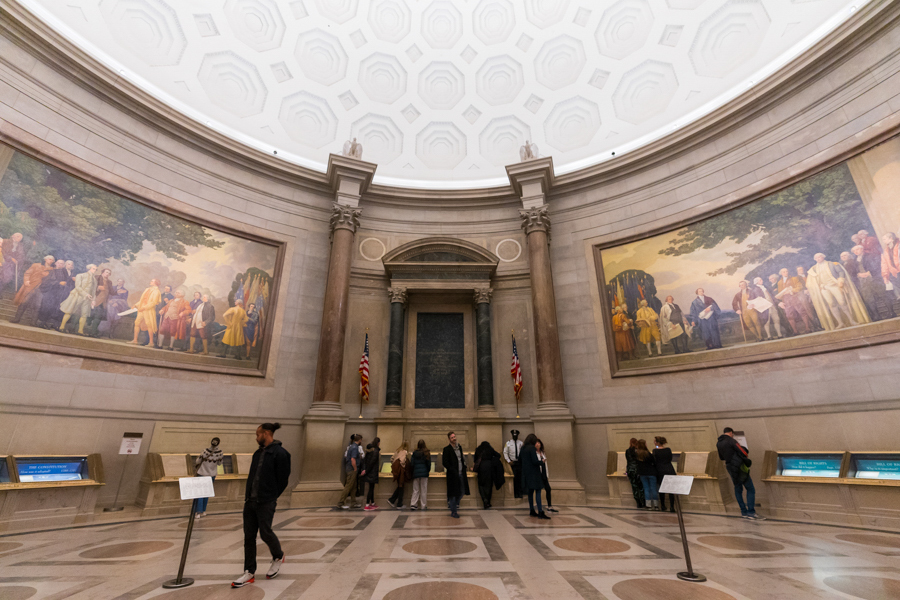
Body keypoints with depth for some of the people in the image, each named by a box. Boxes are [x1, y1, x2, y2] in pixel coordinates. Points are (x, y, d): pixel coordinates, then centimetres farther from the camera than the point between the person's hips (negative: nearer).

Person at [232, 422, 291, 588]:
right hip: (250, 501, 8)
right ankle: (249, 573, 22)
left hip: (266, 503, -8)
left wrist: (270, 497, -4)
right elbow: (252, 476, 19)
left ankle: (278, 557, 27)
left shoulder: (279, 453, -14)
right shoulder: (258, 453, 12)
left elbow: (282, 480, -11)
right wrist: (248, 495, 9)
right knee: (249, 536, 9)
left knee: (265, 533, -1)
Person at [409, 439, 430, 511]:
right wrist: (428, 471, 16)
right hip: (424, 473, -1)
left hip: (416, 473, 1)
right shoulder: (427, 453, -3)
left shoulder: (414, 453, -1)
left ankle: (413, 504, 0)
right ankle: (423, 506, 8)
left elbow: (412, 463, 0)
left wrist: (412, 472, 13)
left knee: (415, 490, 9)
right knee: (423, 490, 5)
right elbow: (429, 463, 1)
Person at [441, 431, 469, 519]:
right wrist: (453, 471, -15)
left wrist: (464, 470, 9)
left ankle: (454, 504, 35)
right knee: (453, 493, 1)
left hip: (461, 474, 6)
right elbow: (445, 463, -12)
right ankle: (453, 511, 14)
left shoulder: (459, 447, 11)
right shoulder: (447, 449, -10)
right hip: (453, 475, -6)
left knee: (462, 492, 11)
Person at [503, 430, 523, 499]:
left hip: (520, 462, 1)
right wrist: (509, 461, -6)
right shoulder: (508, 443, -1)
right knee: (514, 478, -1)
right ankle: (515, 493, 11)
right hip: (512, 462, -1)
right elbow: (505, 453, 2)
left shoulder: (521, 443, 1)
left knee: (520, 478, 3)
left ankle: (520, 493, 14)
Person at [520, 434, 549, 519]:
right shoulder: (532, 448, -16)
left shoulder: (523, 448, 8)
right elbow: (535, 461, -21)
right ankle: (540, 512, -9)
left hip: (526, 473, 8)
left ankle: (532, 511, 20)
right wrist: (541, 461, -1)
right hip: (533, 473, -8)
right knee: (538, 491, -6)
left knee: (530, 492, 14)